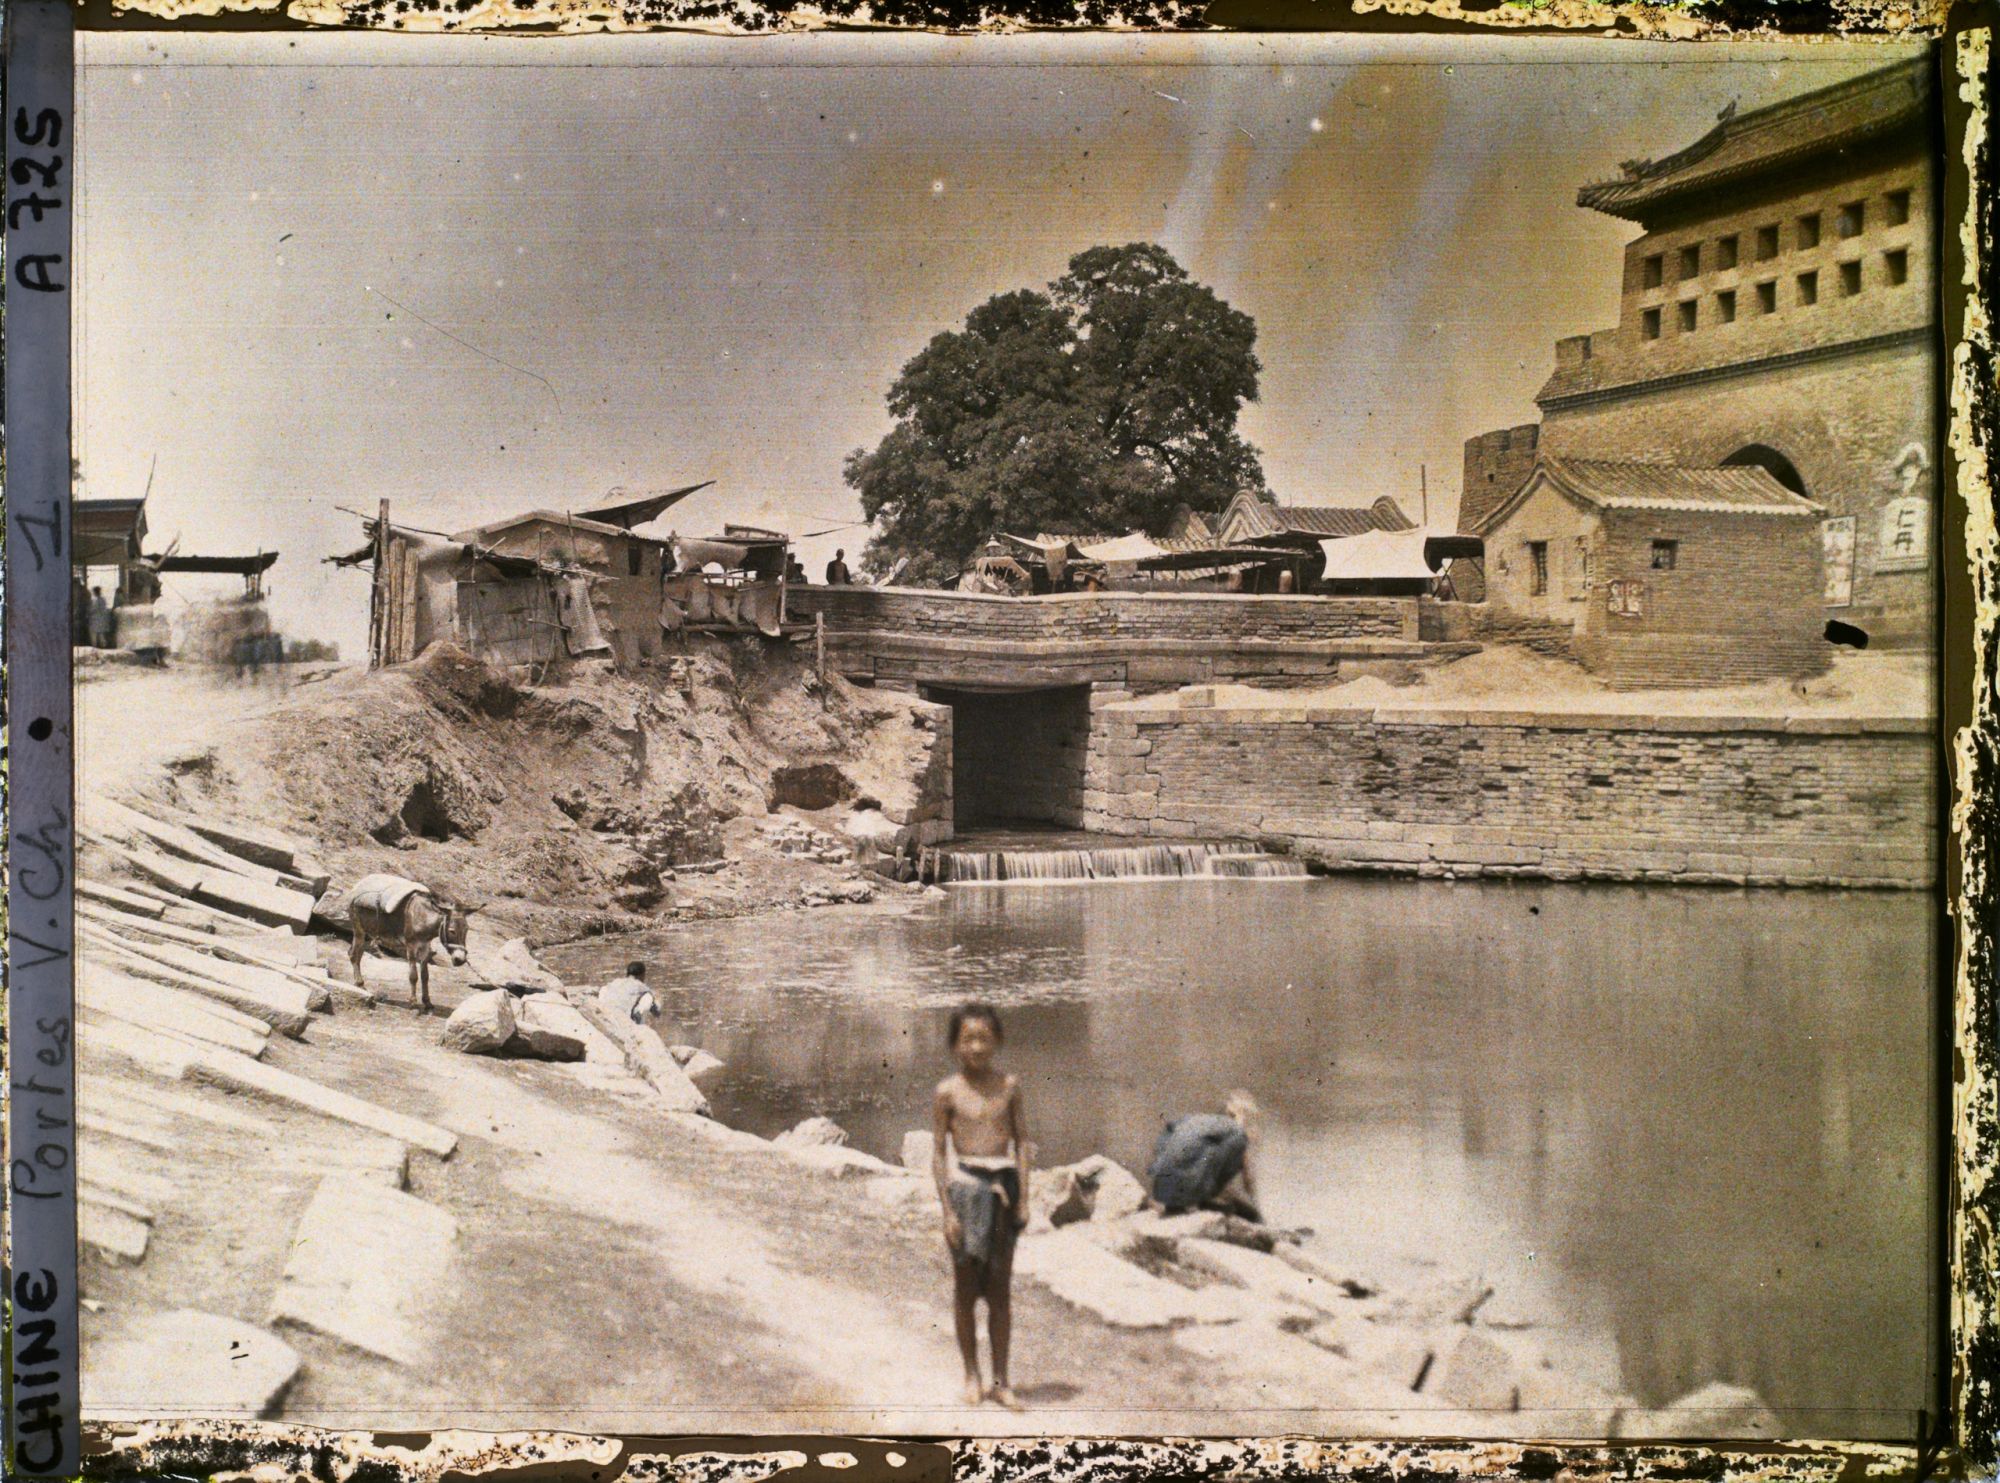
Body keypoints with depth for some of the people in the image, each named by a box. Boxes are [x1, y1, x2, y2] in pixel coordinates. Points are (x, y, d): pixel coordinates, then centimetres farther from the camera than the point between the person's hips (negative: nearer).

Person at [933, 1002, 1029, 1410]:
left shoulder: (1009, 1086, 3)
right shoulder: (947, 1092, -3)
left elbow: (1021, 1142, 7)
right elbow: (939, 1152, -2)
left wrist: (1023, 1197, 2)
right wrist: (948, 1210, -6)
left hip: (1003, 1183, 2)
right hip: (965, 1182, -2)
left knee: (1000, 1288, 6)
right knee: (966, 1286, 7)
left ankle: (1001, 1379, 14)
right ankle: (972, 1375, 19)